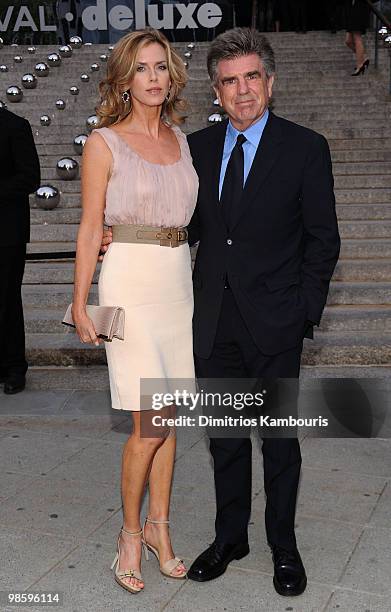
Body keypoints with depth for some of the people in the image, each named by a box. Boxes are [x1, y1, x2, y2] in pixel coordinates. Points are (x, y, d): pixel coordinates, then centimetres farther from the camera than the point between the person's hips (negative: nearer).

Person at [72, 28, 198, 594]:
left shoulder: (181, 139, 13)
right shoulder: (104, 143, -2)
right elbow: (90, 227, -2)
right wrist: (80, 305, -6)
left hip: (179, 282, 5)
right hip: (130, 282, -5)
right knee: (151, 421, -7)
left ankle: (159, 525, 25)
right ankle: (131, 533, 15)